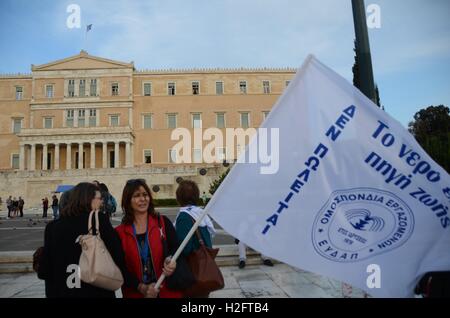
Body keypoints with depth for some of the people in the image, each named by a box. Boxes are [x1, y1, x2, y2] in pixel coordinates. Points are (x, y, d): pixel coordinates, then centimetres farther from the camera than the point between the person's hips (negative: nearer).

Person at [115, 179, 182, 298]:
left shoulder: (163, 223, -3)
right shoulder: (120, 233, -2)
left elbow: (176, 249, -6)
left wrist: (171, 260, -27)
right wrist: (142, 288, -15)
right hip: (135, 293, 0)